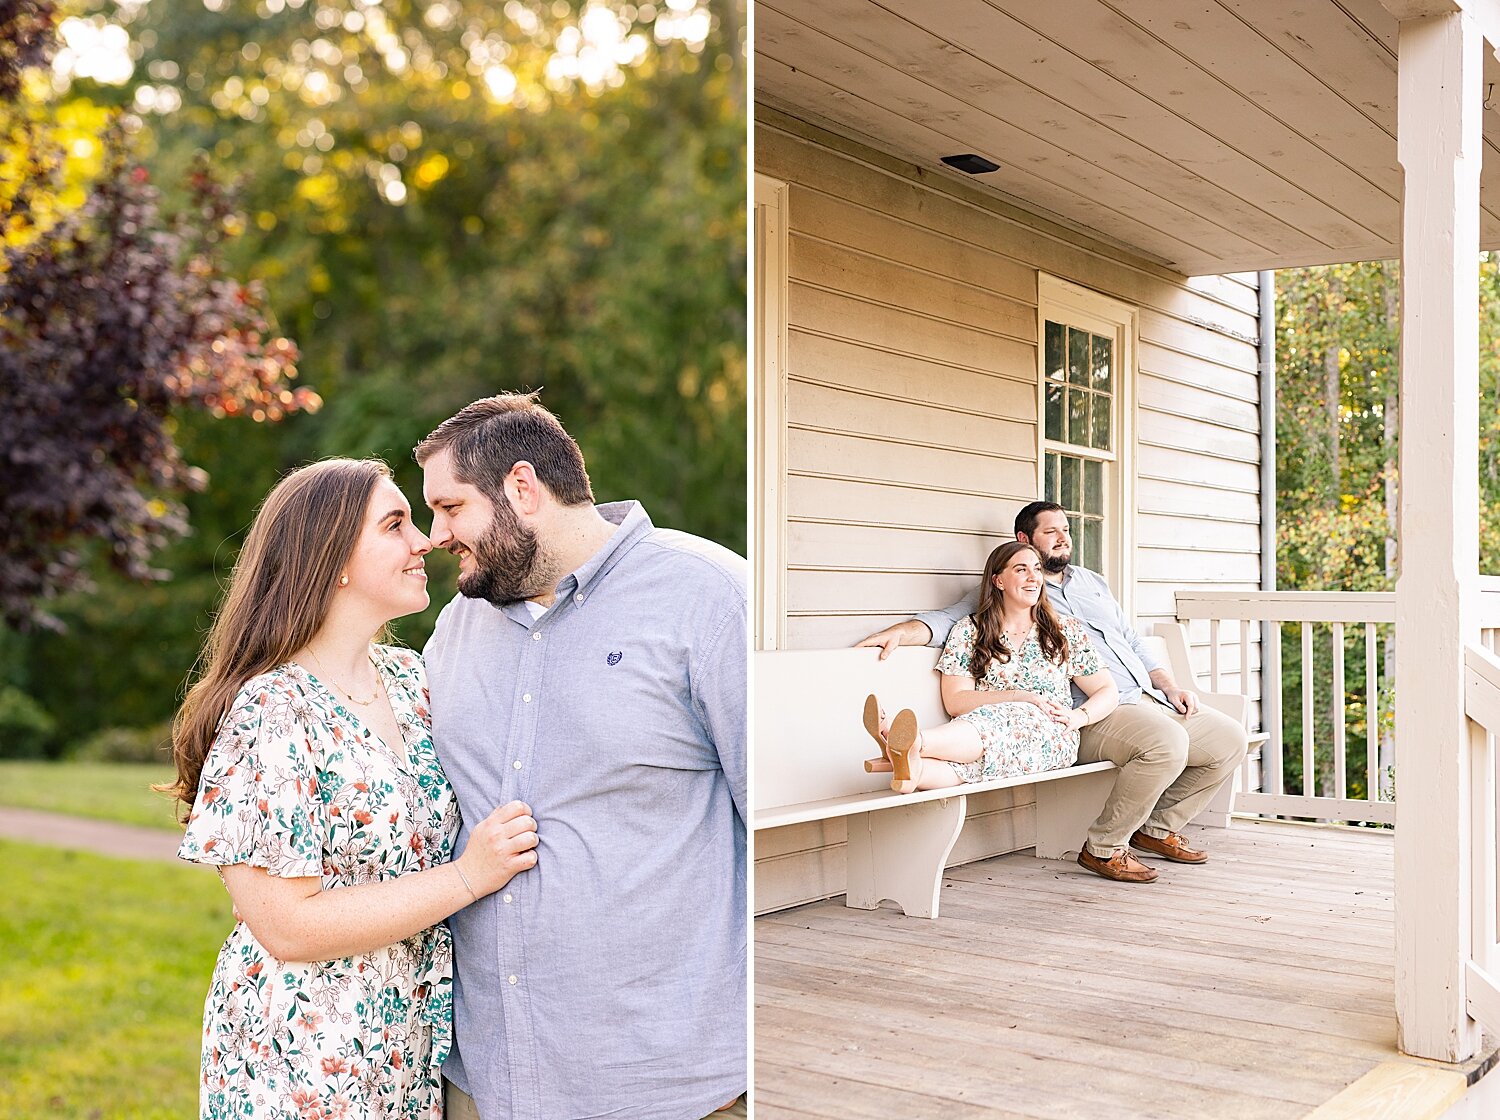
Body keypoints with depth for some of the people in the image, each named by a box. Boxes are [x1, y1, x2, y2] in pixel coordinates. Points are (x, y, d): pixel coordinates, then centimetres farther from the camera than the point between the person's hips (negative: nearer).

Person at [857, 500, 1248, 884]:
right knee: (1167, 742, -33)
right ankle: (1104, 847, -15)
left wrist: (1171, 687, 15)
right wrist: (898, 631, -26)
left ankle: (1158, 828, 14)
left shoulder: (1092, 581, 26)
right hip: (1096, 715, -8)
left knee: (1229, 738, -3)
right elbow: (948, 619, -6)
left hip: (1151, 697, 8)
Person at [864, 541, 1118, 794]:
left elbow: (1108, 691, 17)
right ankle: (914, 769, -70)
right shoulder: (969, 630, 14)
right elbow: (955, 701, 3)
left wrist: (1079, 717, -5)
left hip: (1050, 738, -2)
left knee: (992, 721, -38)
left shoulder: (1066, 631, 18)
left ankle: (911, 744, -64)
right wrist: (1020, 696, -8)